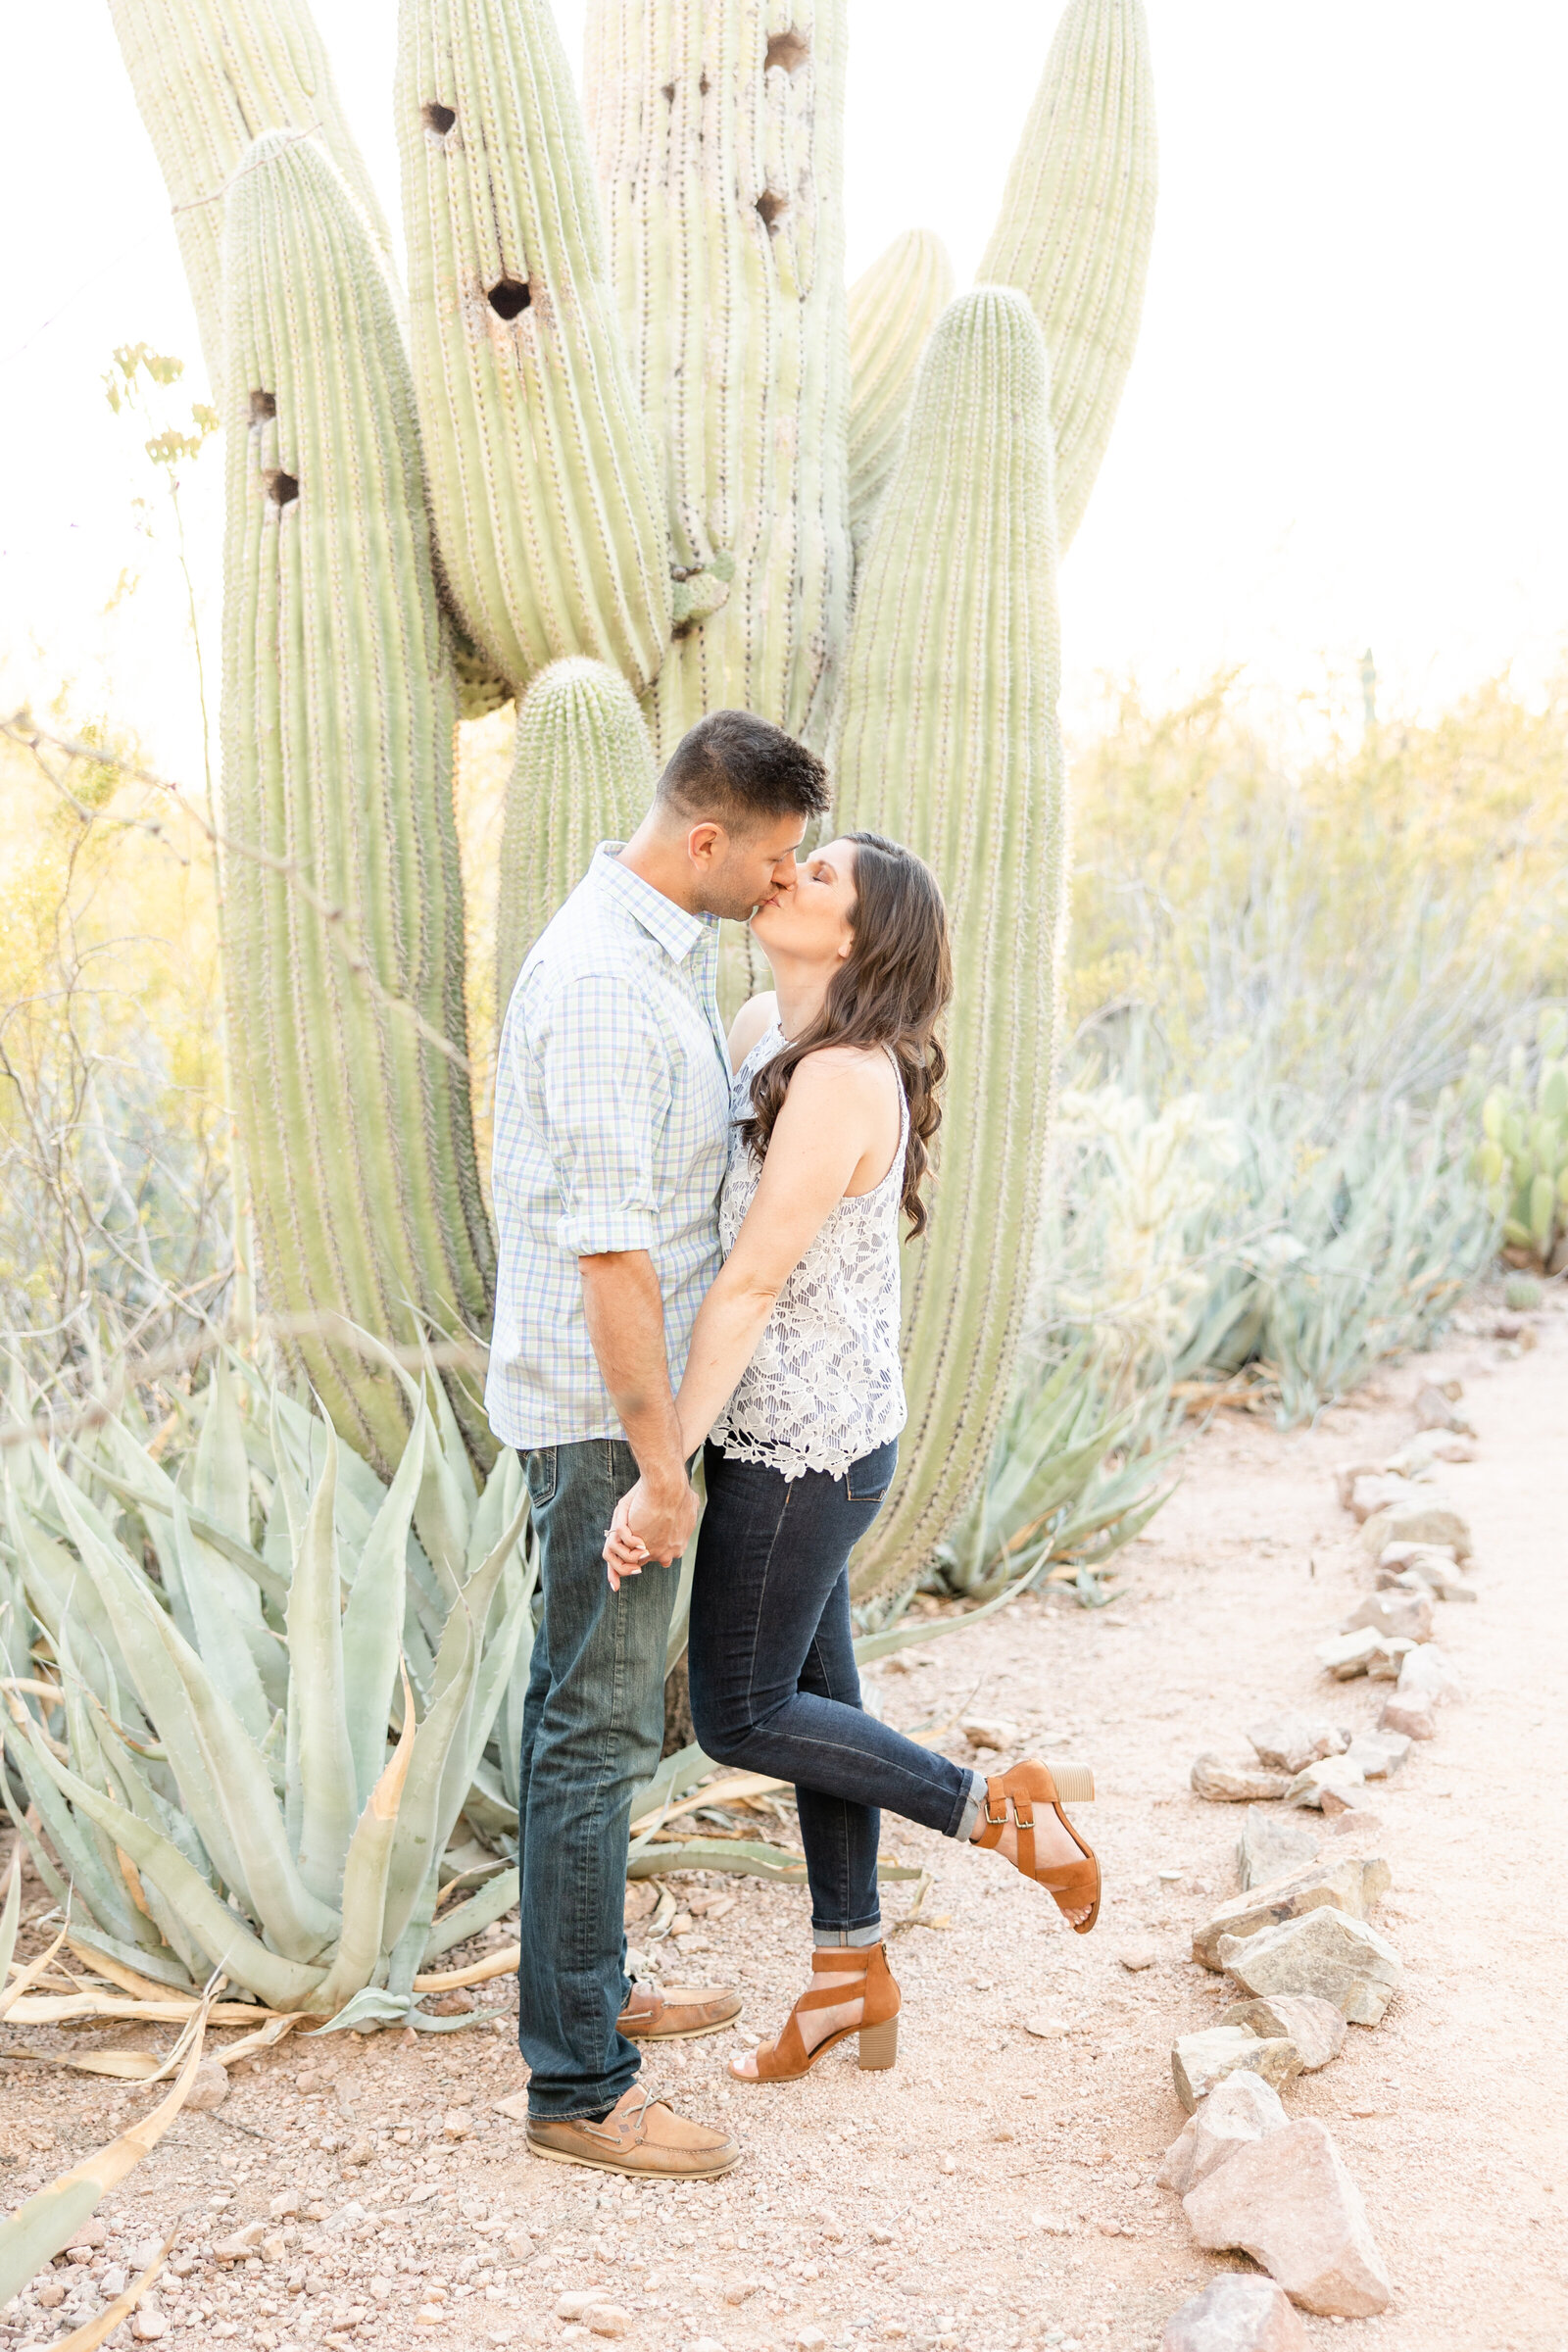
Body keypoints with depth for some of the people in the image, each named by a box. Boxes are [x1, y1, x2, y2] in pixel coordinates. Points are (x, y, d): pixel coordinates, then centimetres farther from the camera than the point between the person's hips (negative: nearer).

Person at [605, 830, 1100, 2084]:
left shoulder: (843, 1080, -24)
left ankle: (998, 1810, 14)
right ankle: (852, 1970, 31)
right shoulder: (764, 1025, 3)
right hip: (812, 1427, 9)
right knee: (811, 1690, 17)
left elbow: (752, 1285, -24)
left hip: (797, 1441, -9)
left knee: (740, 1718, 5)